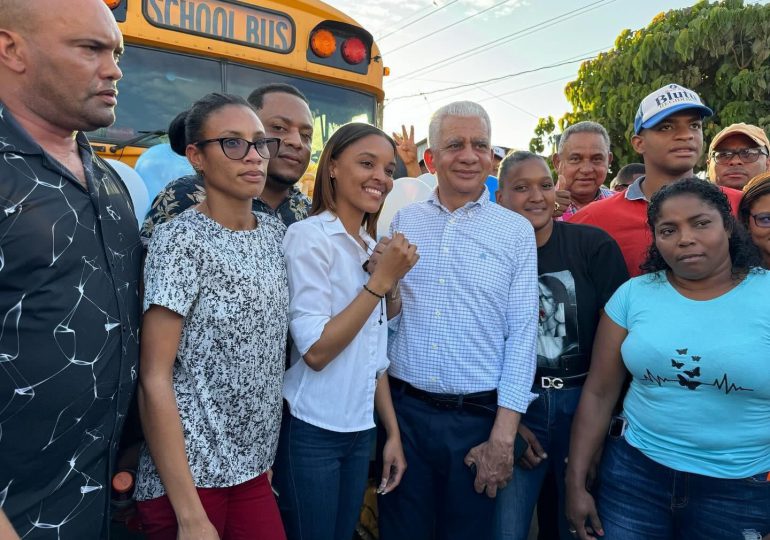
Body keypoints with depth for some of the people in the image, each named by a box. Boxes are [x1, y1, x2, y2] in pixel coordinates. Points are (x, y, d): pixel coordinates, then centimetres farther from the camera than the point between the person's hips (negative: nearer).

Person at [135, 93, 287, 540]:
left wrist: (267, 452, 10)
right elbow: (154, 380, -17)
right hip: (188, 478, -5)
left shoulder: (274, 233, 3)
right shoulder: (182, 240, -15)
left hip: (253, 471, 6)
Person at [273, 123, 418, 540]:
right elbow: (315, 351, -20)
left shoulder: (371, 247, 8)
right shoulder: (309, 236, -14)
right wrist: (382, 279, -19)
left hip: (360, 429, 7)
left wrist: (393, 432, 10)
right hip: (312, 431, -7)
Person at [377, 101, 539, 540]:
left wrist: (503, 436, -8)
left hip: (478, 418, -1)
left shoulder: (516, 231, -2)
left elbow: (522, 335, -5)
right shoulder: (403, 222, 3)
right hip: (403, 410, 2)